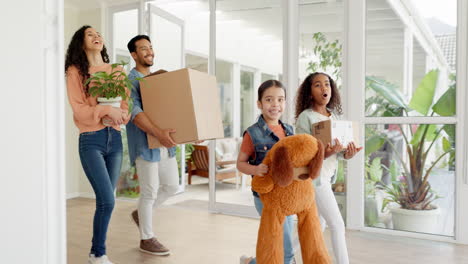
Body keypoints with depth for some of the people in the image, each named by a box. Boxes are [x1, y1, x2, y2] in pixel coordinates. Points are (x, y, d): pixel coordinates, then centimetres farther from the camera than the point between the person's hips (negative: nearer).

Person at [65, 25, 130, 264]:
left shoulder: (116, 70, 13)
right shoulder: (75, 71, 1)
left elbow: (125, 102, 10)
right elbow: (78, 109, -7)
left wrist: (122, 114, -12)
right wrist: (106, 110, -20)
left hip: (115, 139, 5)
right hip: (91, 140, -4)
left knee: (104, 200, 8)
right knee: (107, 200, -12)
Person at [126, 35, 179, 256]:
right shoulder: (130, 80, -8)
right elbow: (134, 111, -22)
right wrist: (158, 133, -33)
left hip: (165, 143, 8)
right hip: (145, 144, -7)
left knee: (172, 186, 12)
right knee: (150, 191, -1)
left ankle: (140, 213, 33)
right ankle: (147, 239, 16)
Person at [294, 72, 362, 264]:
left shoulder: (334, 115, 8)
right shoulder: (305, 117, -13)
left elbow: (337, 147, 10)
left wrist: (347, 154, -11)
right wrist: (324, 154, -31)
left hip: (327, 175, 8)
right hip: (314, 176, -8)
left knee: (319, 226, 15)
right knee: (337, 225, -5)